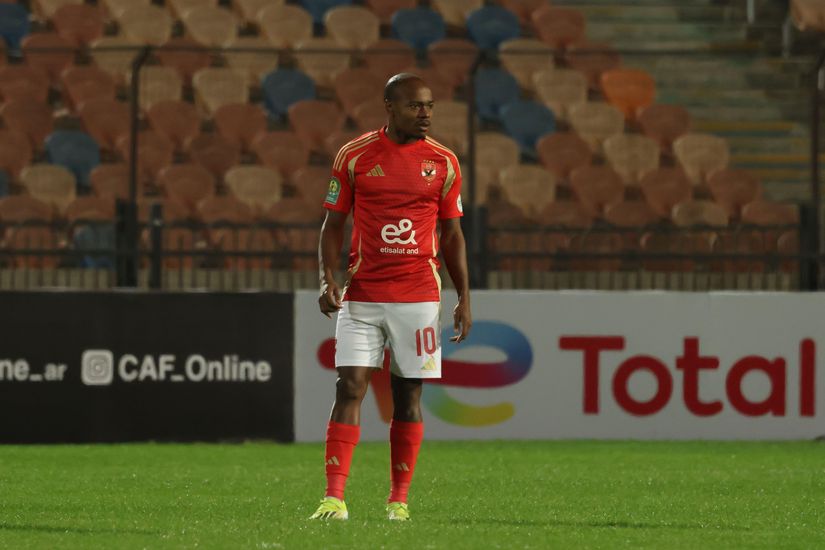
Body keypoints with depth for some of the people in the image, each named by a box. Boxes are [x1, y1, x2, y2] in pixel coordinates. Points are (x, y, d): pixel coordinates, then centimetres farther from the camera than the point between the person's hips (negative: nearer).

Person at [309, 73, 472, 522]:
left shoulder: (443, 162, 5)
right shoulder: (354, 156, 1)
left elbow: (451, 235, 10)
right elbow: (333, 223, 5)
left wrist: (464, 297, 5)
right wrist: (327, 279, -9)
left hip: (418, 298, 1)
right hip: (362, 296, -1)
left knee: (408, 397, 4)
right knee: (349, 388, -10)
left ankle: (398, 501, 12)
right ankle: (334, 498, -13)